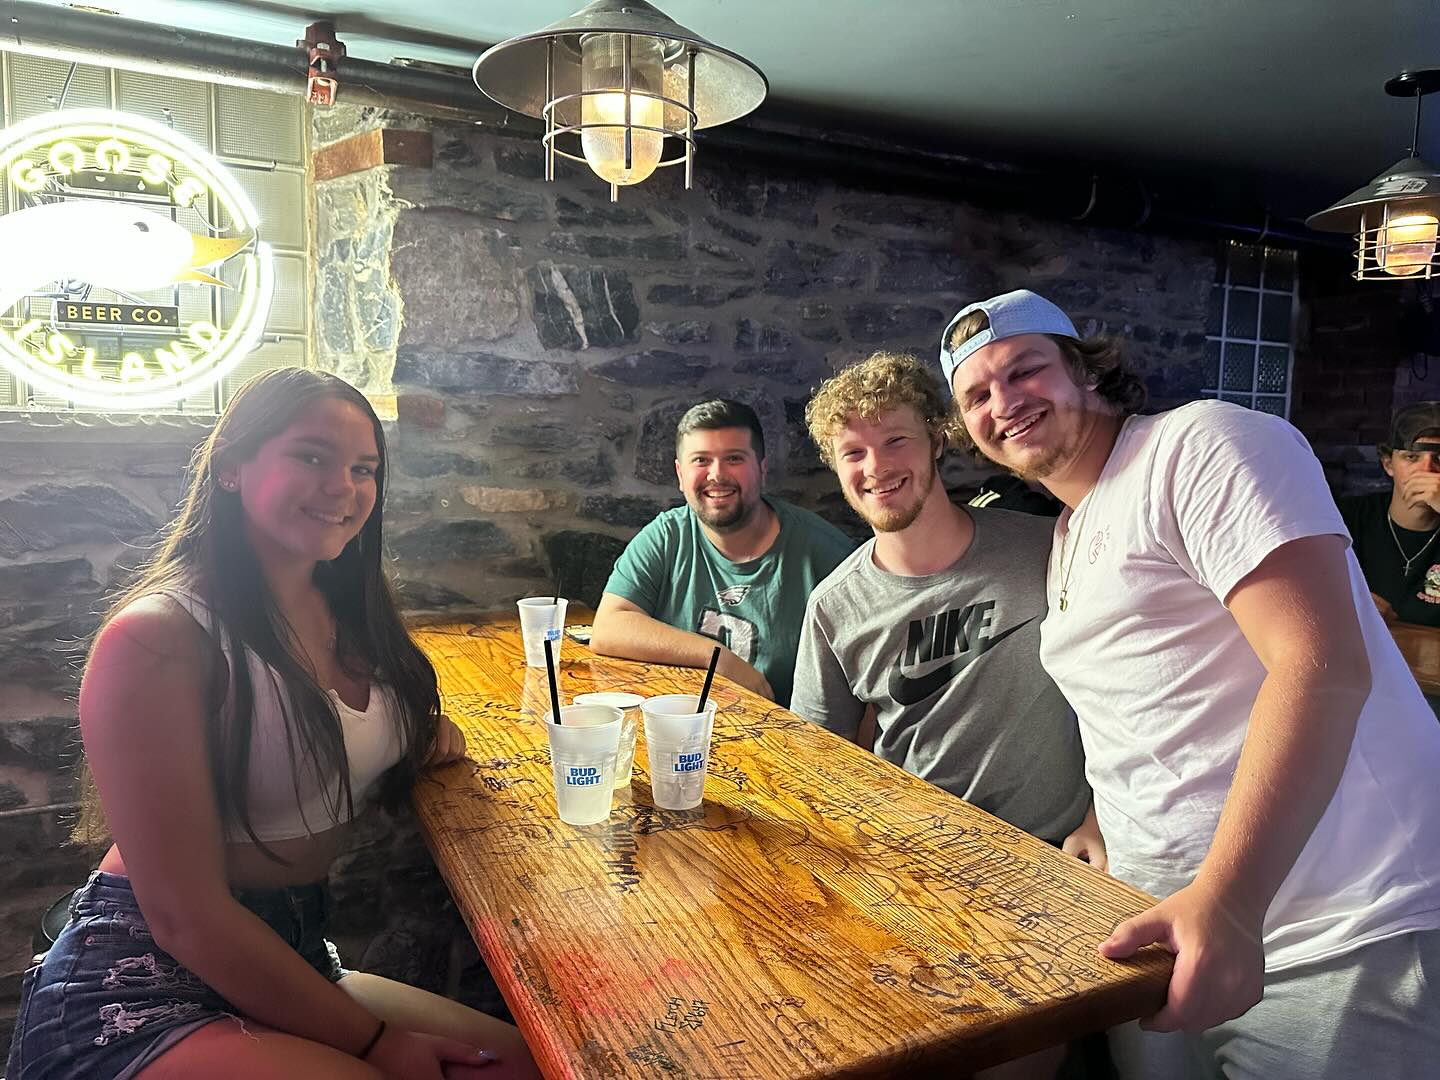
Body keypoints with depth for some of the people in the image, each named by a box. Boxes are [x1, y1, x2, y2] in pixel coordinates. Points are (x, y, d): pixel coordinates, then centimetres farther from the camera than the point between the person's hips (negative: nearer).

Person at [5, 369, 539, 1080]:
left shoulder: (346, 609, 5)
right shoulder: (152, 638, -18)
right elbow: (187, 915, -19)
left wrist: (427, 738, 0)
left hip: (292, 965, 7)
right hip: (141, 994, -7)